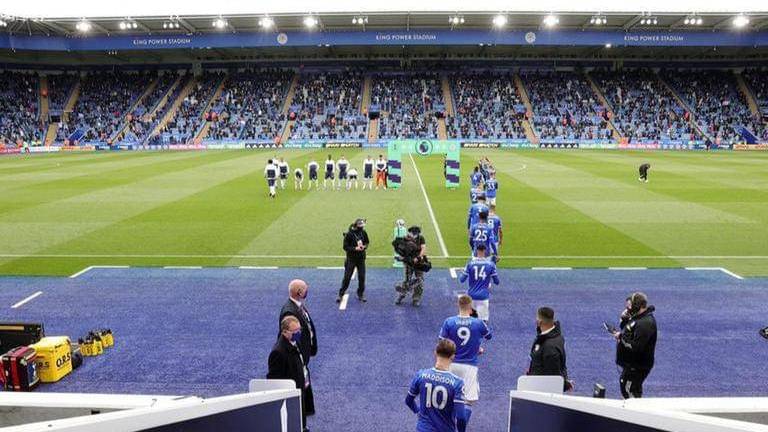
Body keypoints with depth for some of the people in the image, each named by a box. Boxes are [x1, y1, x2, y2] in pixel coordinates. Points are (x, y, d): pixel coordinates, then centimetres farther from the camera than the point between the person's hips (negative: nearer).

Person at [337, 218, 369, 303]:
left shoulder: (363, 232, -3)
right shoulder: (349, 234, -15)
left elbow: (367, 242, 12)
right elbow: (345, 247, -12)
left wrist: (364, 246, -10)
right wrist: (355, 248, -23)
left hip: (361, 258, 4)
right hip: (351, 259, -4)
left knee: (362, 277, 7)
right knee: (347, 277, 0)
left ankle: (360, 294, 22)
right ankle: (340, 294, 13)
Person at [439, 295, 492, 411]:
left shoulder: (448, 322, -7)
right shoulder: (478, 323, -7)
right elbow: (488, 336, 13)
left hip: (452, 364, 3)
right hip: (469, 366, -2)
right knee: (469, 400, 2)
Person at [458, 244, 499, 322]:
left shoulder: (470, 263, -4)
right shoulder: (490, 264, -4)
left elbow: (462, 280, -1)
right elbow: (496, 282, 2)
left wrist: (461, 274, 19)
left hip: (471, 295, 2)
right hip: (484, 296, -2)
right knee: (483, 320, 1)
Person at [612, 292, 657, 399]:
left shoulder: (645, 323, -26)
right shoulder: (638, 317, 7)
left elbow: (635, 346, -31)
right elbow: (627, 329, 21)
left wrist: (621, 337, -20)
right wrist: (624, 319, 2)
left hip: (637, 367, -10)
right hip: (632, 363, 10)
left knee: (628, 390, -4)